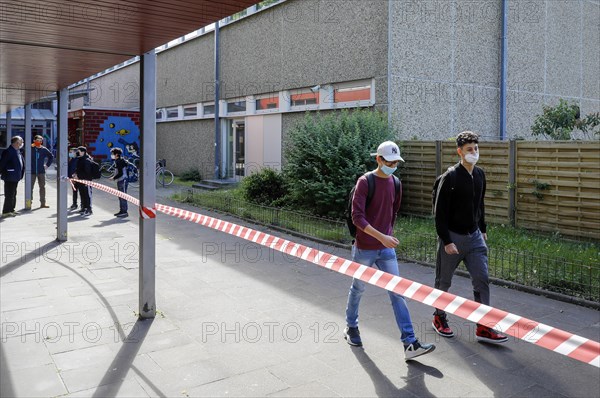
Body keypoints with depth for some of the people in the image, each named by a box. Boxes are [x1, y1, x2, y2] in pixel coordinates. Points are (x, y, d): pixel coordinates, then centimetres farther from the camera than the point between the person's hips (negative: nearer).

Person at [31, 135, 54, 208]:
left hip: (41, 171, 2)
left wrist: (47, 165, 9)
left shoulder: (44, 149, 3)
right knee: (30, 187, 2)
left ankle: (43, 203, 13)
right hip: (32, 171, -2)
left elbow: (51, 157, 16)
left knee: (42, 187, 6)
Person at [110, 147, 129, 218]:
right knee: (120, 196, 14)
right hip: (120, 181, 10)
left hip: (123, 180, -10)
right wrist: (114, 177, 12)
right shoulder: (117, 161, 15)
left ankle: (124, 212, -4)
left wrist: (113, 178, -10)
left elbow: (120, 173, -20)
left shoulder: (120, 162, -16)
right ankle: (121, 210, 21)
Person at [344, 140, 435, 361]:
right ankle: (351, 327, 36)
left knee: (397, 293, 0)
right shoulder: (365, 182, -13)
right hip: (365, 249, -5)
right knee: (358, 288, 13)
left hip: (387, 249, 5)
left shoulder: (395, 183, 5)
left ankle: (410, 344, 0)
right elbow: (357, 217, -21)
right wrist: (381, 237, -27)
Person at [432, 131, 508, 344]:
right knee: (443, 282, 9)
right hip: (452, 237, -6)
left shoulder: (480, 175, 6)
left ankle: (483, 328, 7)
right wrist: (446, 241, -19)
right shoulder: (450, 177, -15)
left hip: (474, 236, 6)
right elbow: (440, 212, -16)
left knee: (482, 280, -1)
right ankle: (439, 318, 29)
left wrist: (483, 229, 20)